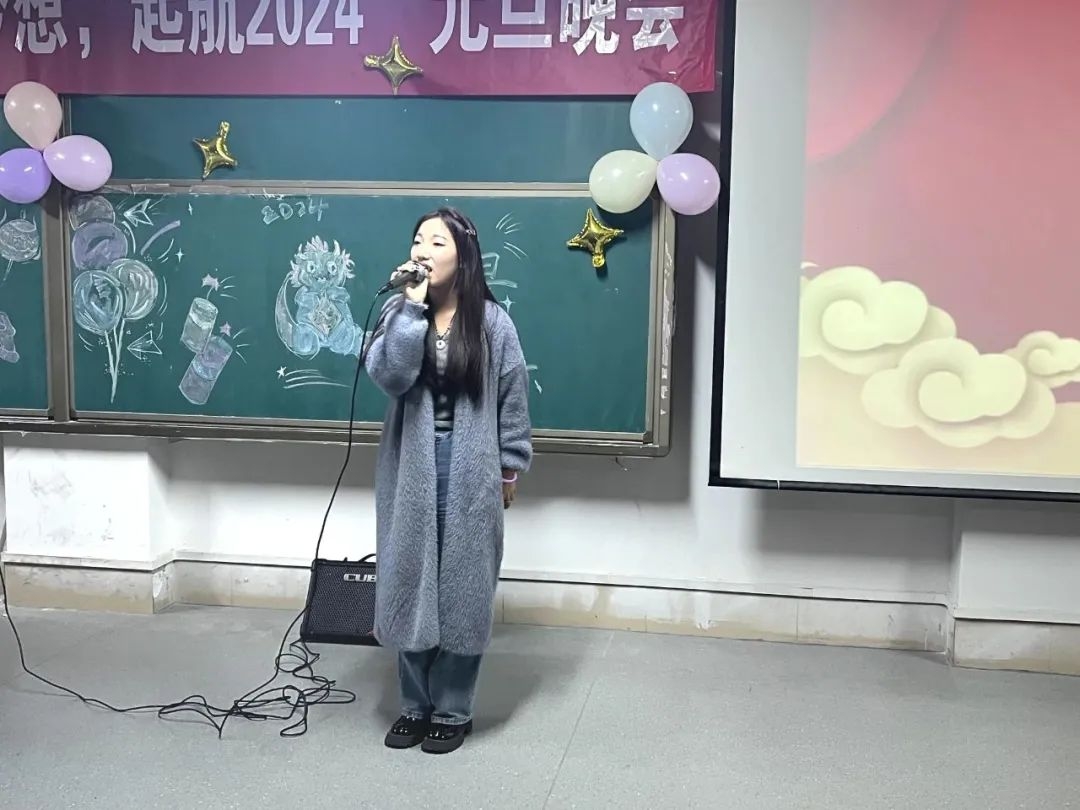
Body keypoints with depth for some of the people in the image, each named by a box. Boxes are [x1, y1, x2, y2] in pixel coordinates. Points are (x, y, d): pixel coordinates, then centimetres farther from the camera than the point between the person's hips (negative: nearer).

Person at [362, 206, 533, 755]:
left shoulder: (492, 323, -4)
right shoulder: (400, 313, 2)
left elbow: (513, 397, 1)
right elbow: (388, 375, -16)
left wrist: (509, 466, 1)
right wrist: (413, 306, -18)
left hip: (470, 473, -2)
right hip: (411, 472, 2)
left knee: (461, 590, 5)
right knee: (409, 585, 8)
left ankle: (453, 710, 20)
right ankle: (415, 705, 25)